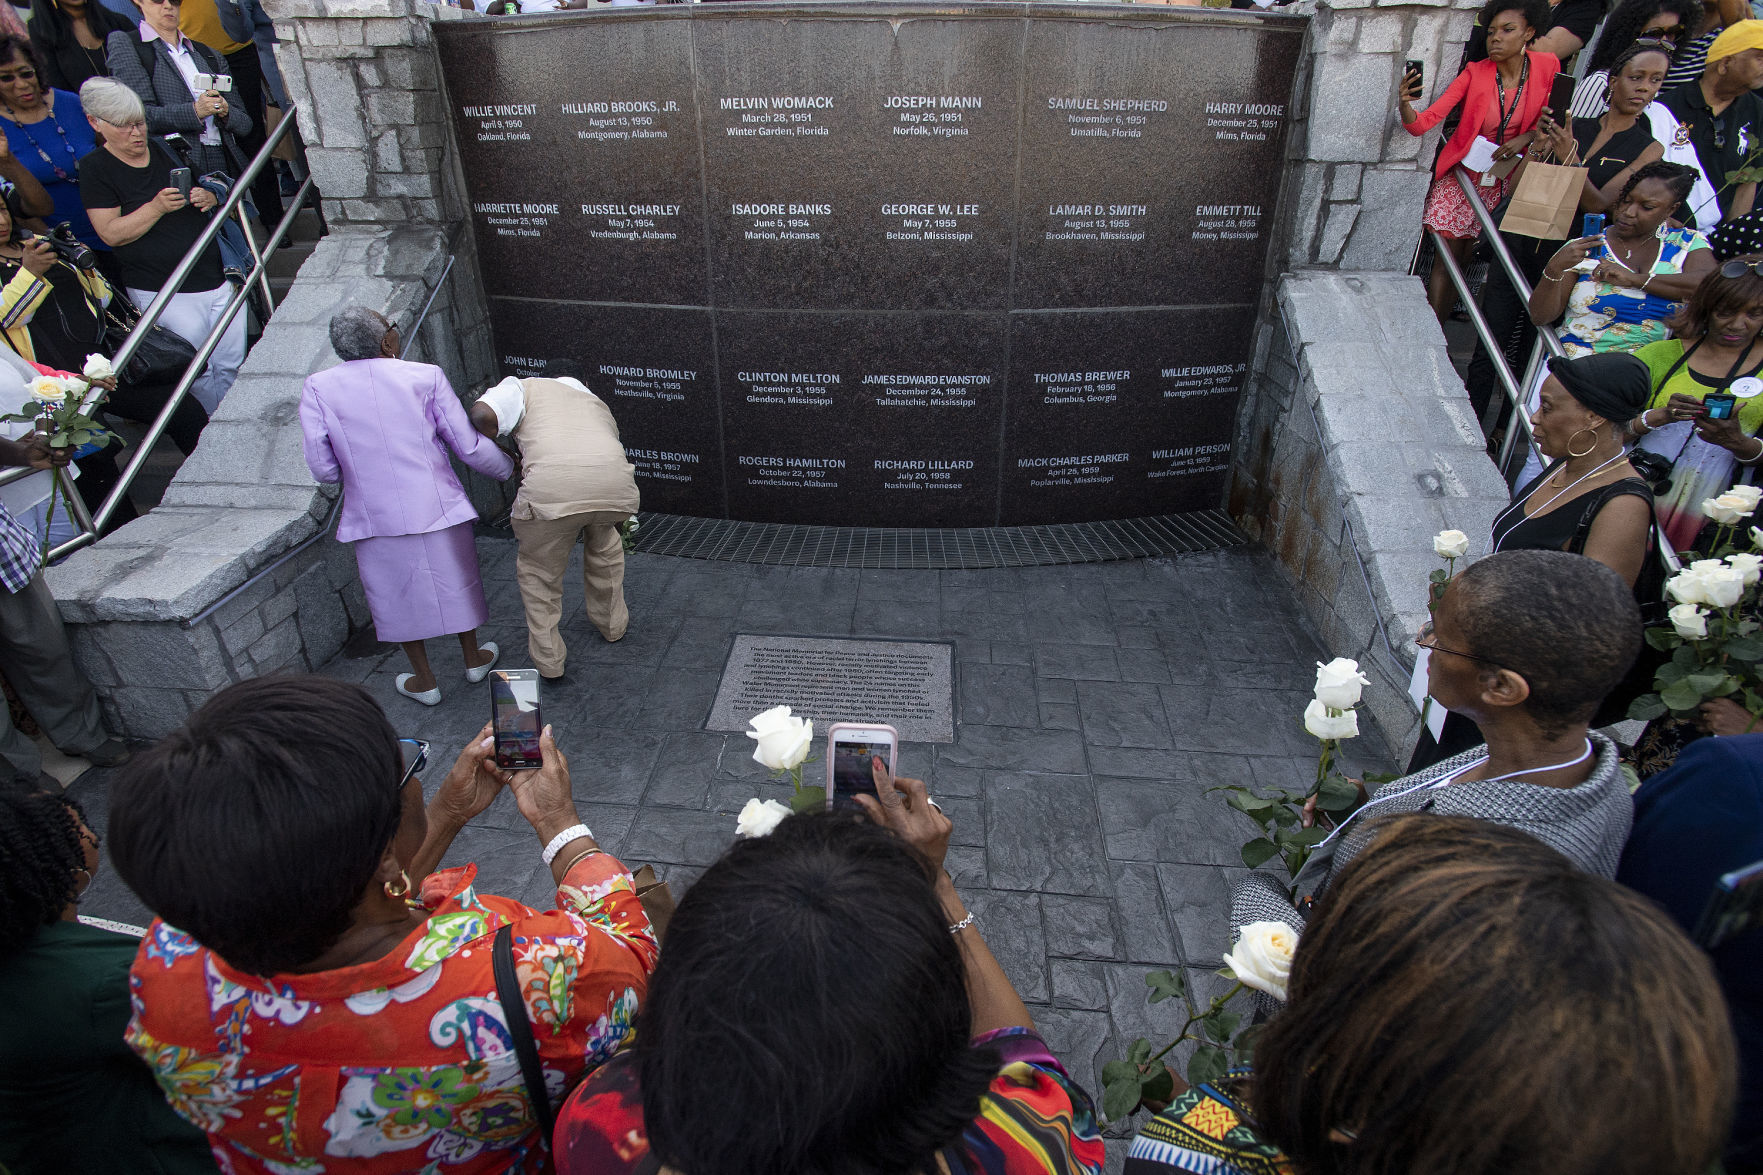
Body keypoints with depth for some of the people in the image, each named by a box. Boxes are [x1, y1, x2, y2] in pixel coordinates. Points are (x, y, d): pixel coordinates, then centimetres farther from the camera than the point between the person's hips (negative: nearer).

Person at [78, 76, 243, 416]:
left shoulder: (166, 150, 14)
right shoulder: (96, 168, 0)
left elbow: (211, 190, 23)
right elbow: (111, 233, -8)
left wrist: (209, 196, -2)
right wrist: (157, 207, -20)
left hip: (216, 277, 5)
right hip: (161, 291, -4)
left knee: (232, 365, 4)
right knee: (198, 374, -6)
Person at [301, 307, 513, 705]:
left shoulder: (317, 387, -5)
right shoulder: (426, 377, -7)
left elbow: (323, 468, -5)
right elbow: (470, 447, -5)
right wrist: (508, 467, 14)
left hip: (375, 515, 0)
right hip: (438, 506, 0)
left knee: (397, 596, 17)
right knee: (455, 582, 20)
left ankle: (424, 681, 31)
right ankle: (474, 659, 38)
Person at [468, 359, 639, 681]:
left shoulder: (522, 387, 26)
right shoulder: (597, 403, 39)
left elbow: (482, 414, 4)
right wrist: (618, 523, 63)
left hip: (551, 486, -4)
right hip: (615, 483, 4)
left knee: (538, 570, 22)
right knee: (605, 546, 37)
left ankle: (548, 658, 31)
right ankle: (612, 622, 53)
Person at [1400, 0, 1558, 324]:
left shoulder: (1546, 67, -3)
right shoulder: (1476, 72, -9)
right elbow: (1425, 121, -19)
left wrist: (1525, 138, -12)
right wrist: (1406, 106, -40)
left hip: (1504, 182, 2)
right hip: (1463, 173, -2)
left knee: (1467, 257, 2)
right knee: (1449, 256, -10)